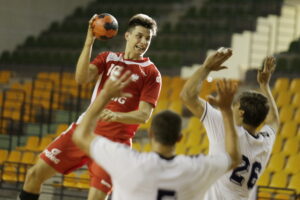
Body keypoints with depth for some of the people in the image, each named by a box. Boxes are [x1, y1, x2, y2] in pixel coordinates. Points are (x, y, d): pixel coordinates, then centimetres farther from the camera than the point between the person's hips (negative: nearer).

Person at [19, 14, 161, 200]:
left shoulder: (151, 73, 0)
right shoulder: (108, 58, 11)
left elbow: (144, 114, -10)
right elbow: (81, 77, -6)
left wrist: (117, 116, -28)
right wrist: (89, 42, -14)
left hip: (113, 141, -4)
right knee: (35, 173, 0)